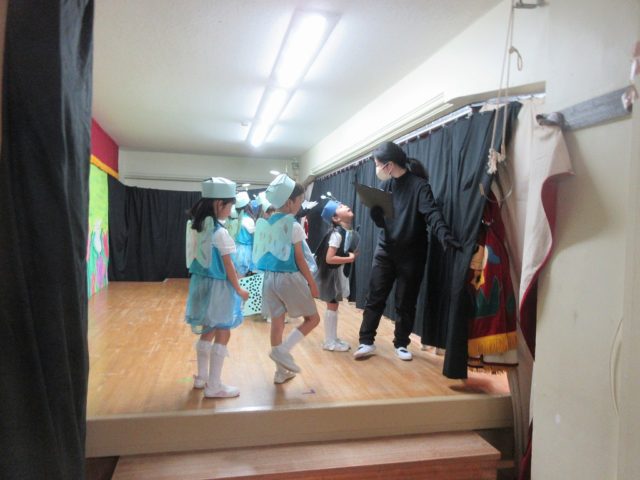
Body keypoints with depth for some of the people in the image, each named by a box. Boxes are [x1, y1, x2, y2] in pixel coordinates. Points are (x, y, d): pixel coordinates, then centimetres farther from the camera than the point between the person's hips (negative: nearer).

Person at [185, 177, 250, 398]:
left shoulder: (196, 227, 5)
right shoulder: (220, 232, -18)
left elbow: (198, 258, 9)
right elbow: (228, 266, -13)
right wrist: (238, 289, -2)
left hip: (200, 283, 8)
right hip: (217, 287, -8)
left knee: (208, 331, 20)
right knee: (222, 334, 2)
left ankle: (202, 377, 33)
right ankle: (213, 386, 7)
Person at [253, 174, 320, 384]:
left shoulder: (265, 223, 6)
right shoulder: (294, 226, -14)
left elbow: (265, 253, 8)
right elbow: (299, 259, -12)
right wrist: (312, 283, -4)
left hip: (270, 278, 7)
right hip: (289, 278, -7)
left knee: (277, 322, 11)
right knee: (313, 318, 10)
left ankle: (281, 371, 21)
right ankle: (282, 350, -5)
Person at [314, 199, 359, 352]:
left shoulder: (350, 232, 4)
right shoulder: (337, 233, -23)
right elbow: (329, 258, -28)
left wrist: (354, 255, -3)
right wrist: (349, 259, -19)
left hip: (342, 273, 8)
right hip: (333, 274, -8)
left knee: (334, 306, 15)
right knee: (332, 306, 2)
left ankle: (333, 338, 26)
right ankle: (329, 341, 14)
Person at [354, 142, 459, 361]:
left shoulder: (418, 185, -12)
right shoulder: (386, 184, 6)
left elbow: (432, 213, -26)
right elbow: (380, 221, 8)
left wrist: (445, 236, -44)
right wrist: (374, 207, -15)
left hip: (411, 254, -4)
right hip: (385, 250, 5)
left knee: (405, 302, 7)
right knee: (374, 298, 3)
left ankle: (401, 344, 23)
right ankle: (366, 342, 14)